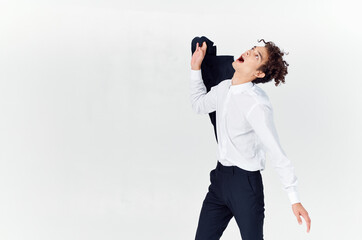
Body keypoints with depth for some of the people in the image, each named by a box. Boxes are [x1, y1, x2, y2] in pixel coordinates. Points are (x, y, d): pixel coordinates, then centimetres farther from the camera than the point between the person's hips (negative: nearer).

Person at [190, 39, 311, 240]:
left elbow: (277, 154, -23)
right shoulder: (223, 88, 3)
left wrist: (294, 200, -25)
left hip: (245, 183, -7)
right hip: (220, 177, 7)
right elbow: (199, 105, 25)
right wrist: (196, 68, 16)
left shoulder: (257, 105, -22)